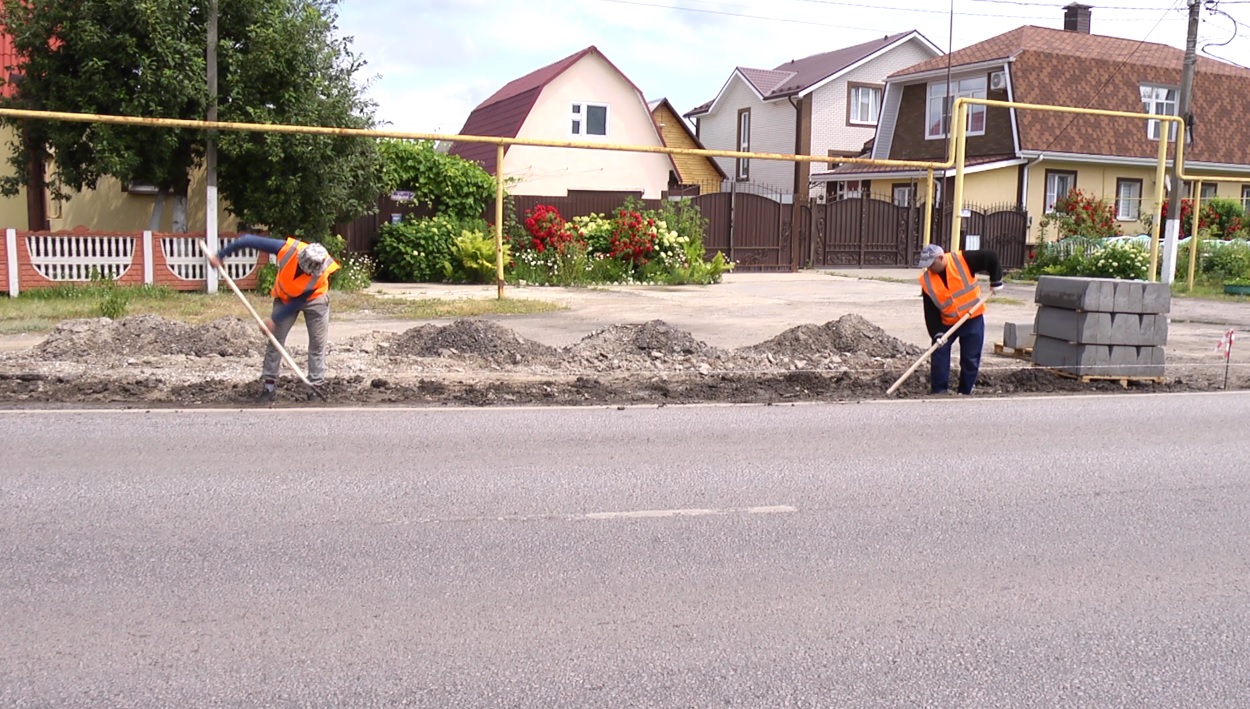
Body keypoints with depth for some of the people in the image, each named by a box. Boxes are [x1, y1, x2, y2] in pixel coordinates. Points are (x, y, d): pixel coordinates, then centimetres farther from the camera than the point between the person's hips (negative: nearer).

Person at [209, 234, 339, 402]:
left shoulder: (321, 272, -33)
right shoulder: (287, 249, -34)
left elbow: (300, 301, -24)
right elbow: (249, 240, -25)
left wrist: (274, 319, -23)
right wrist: (220, 255, -19)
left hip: (314, 299, -1)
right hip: (285, 297, 2)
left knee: (318, 343, -5)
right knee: (276, 339, -1)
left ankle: (316, 386, 1)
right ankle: (269, 385, 4)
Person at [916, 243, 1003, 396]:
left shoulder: (962, 260, -17)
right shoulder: (926, 280, -10)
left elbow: (991, 257, -8)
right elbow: (931, 312, -10)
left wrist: (996, 281, -8)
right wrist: (937, 333, -18)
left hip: (973, 319, -2)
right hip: (947, 323, 2)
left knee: (971, 359, 4)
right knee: (939, 354, -6)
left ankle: (966, 392, 17)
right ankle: (938, 391, 6)